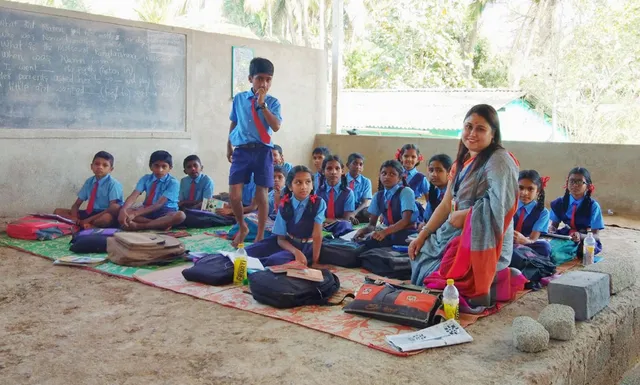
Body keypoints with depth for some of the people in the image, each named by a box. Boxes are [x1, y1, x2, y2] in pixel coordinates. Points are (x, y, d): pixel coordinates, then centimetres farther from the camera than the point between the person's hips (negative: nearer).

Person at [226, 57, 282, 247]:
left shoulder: (272, 102, 0)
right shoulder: (239, 99, 7)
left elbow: (276, 127, -16)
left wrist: (262, 104, -19)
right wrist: (229, 146, 22)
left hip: (263, 151, -1)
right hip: (242, 151, 1)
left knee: (261, 195, 5)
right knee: (234, 195, -6)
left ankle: (260, 236, 21)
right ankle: (242, 227, 21)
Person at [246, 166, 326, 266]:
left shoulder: (318, 203, -15)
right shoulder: (284, 206, -7)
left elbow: (317, 235, -19)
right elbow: (280, 239, -5)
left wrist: (315, 262, -25)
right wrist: (296, 252, -24)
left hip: (307, 246, -3)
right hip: (287, 243, 3)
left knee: (275, 260, -31)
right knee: (248, 253, -16)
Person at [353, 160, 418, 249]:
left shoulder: (406, 192, -10)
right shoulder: (377, 196, 8)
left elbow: (406, 220, -21)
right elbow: (372, 224, 3)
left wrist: (385, 232, -36)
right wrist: (364, 229, -22)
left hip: (407, 233, -5)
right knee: (361, 243, -24)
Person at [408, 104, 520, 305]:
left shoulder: (499, 161, -15)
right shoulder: (463, 161, 13)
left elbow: (498, 207, -28)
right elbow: (446, 205, 12)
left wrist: (465, 215, -16)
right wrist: (422, 236, 6)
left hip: (483, 247, -9)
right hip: (457, 236, 9)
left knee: (427, 274, -15)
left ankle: (494, 281, 1)